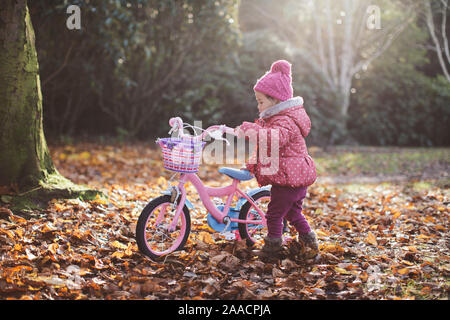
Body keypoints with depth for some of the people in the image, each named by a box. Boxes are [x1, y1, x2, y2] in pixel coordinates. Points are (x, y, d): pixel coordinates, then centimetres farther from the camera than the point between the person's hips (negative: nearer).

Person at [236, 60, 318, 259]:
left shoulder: (285, 121, -18)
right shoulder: (273, 119, 17)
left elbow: (274, 139, -42)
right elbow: (264, 148, 28)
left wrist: (249, 129, -40)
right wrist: (252, 164, 20)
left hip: (288, 180, -11)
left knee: (274, 214, 0)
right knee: (293, 213, 22)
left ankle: (272, 248, 10)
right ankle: (309, 241, 31)